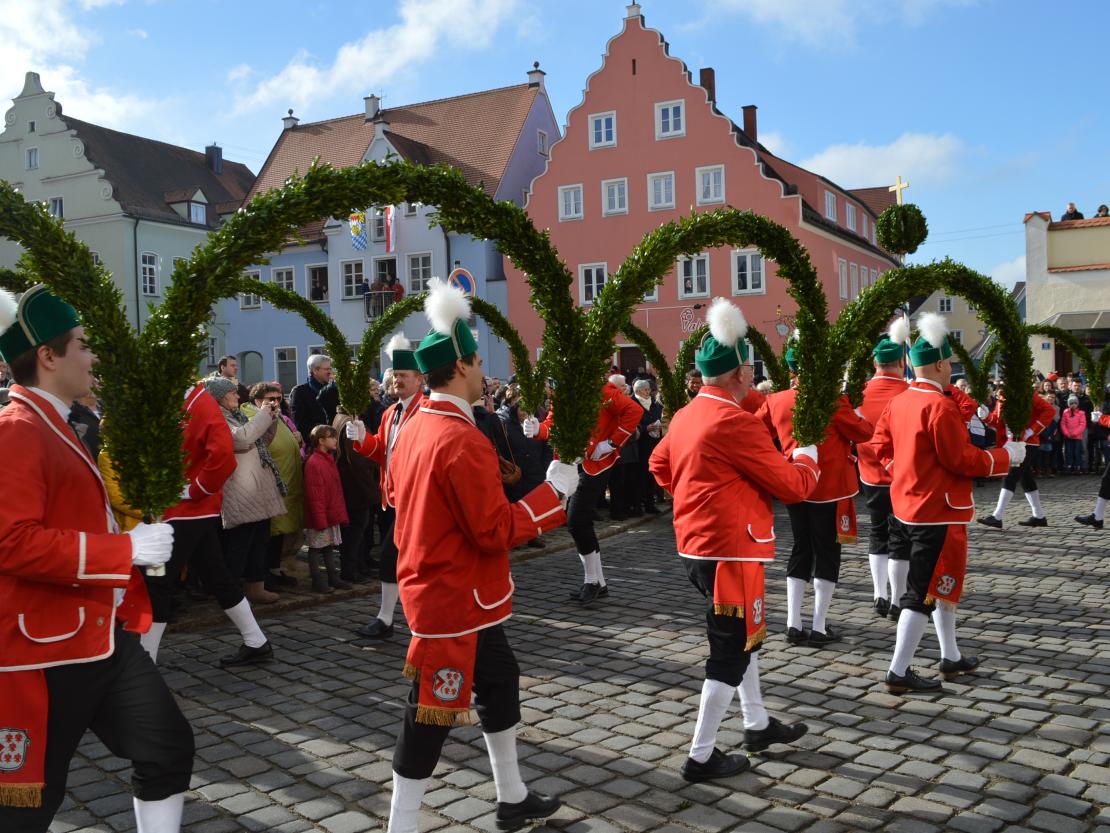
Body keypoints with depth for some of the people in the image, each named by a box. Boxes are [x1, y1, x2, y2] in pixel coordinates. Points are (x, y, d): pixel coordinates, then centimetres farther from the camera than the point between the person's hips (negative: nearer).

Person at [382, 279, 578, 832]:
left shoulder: (413, 431, 7)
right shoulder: (463, 441, -24)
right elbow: (495, 531, -23)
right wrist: (554, 491, -15)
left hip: (440, 590, 10)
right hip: (455, 600, -10)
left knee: (500, 685, 22)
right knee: (433, 713, 0)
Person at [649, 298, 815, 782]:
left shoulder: (686, 416, 7)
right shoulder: (736, 422, -20)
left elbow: (660, 464, 23)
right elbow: (791, 485, -13)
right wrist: (806, 459, 7)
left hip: (695, 545, 10)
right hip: (731, 550, -10)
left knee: (743, 635, 23)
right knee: (731, 649, 1)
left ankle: (757, 725, 38)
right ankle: (701, 756, 9)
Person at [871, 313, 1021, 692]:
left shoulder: (897, 402, 7)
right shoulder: (941, 406, -20)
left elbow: (882, 446, 14)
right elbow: (963, 459, -18)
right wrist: (1006, 455, -5)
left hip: (907, 507, 9)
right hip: (939, 513, -9)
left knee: (940, 584, 21)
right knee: (924, 591, -3)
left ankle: (951, 657, 32)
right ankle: (899, 673, 0)